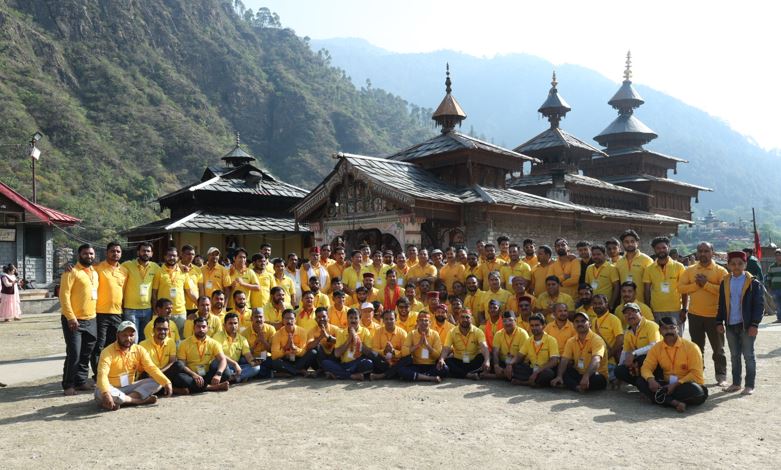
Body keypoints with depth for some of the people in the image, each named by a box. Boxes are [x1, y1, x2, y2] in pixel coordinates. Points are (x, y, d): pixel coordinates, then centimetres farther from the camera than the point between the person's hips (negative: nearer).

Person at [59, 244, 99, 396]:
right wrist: (70, 317, -20)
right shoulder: (71, 272, -8)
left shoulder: (94, 272, 15)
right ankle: (68, 384, 5)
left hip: (91, 320, 7)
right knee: (74, 354, -6)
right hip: (74, 320, -7)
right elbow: (64, 295, -15)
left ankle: (81, 381, 21)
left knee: (86, 354, 11)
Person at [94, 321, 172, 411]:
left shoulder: (139, 350, -2)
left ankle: (124, 400, -25)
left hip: (129, 388, 5)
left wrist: (166, 382, -24)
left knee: (157, 382, -13)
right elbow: (102, 374, -30)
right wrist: (106, 393, -49)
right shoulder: (108, 352, -17)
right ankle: (139, 400, -25)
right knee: (100, 393, -39)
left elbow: (151, 368, -8)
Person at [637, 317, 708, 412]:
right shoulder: (656, 348, 4)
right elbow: (646, 367, -1)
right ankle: (675, 403, -33)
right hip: (668, 385, 4)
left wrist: (676, 384, -24)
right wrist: (651, 379, -25)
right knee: (640, 382, -20)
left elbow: (696, 374, -13)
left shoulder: (691, 347, -8)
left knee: (695, 390, -38)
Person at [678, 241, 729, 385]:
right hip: (694, 314, 3)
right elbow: (680, 287, -1)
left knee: (718, 348, 6)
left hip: (714, 315, -3)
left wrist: (706, 284, -19)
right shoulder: (689, 270, 6)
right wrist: (696, 284, -14)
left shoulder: (720, 271, -4)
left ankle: (721, 377, 16)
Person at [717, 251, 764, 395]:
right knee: (734, 356, 12)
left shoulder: (753, 283, -6)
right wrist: (719, 322, 6)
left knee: (748, 355, 3)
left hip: (747, 326, -4)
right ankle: (736, 383, 22)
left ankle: (749, 385, 12)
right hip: (730, 325, 4)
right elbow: (721, 305, 12)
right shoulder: (725, 283, 7)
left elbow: (759, 305, -8)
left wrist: (754, 324, -13)